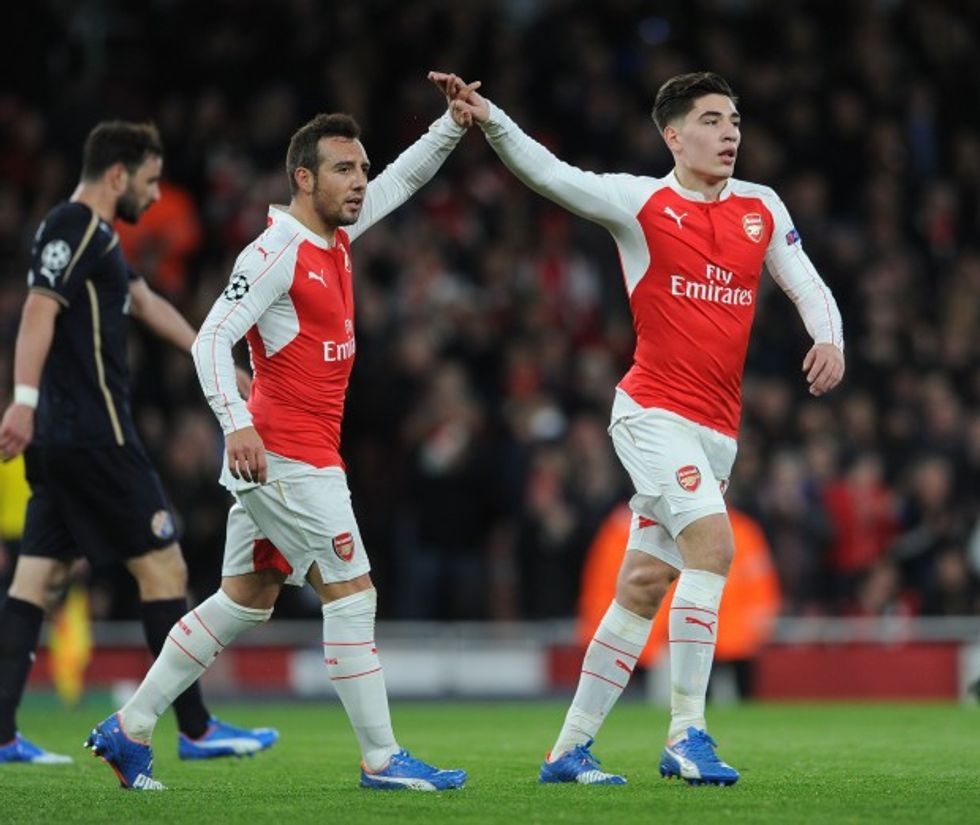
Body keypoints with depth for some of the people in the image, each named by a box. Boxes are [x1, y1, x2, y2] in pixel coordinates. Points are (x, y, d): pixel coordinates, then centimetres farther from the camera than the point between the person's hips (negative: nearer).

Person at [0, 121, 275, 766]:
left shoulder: (93, 235, 20)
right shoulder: (74, 227, -10)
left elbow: (148, 305, 32)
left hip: (63, 439, 10)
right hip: (95, 436, -10)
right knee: (163, 567, -3)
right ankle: (196, 729, 1)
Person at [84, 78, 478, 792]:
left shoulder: (337, 236, 12)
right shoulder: (277, 252, -14)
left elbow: (404, 178, 25)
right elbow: (212, 338, -19)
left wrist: (455, 124, 12)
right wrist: (237, 424, -29)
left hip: (305, 455, 10)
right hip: (286, 456, -10)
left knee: (244, 603, 13)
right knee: (352, 592, -8)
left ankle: (129, 730, 17)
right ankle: (382, 759, -3)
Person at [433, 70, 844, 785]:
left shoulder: (762, 208, 10)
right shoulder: (641, 203, -4)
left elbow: (809, 287, 13)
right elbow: (550, 174, -13)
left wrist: (829, 340, -8)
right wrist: (488, 118, -29)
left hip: (717, 430, 5)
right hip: (655, 412, -5)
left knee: (643, 585, 7)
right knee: (713, 543, -23)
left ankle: (570, 750, 15)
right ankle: (687, 733, -19)